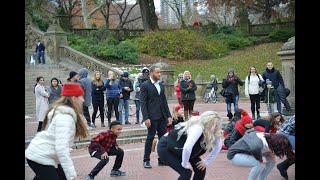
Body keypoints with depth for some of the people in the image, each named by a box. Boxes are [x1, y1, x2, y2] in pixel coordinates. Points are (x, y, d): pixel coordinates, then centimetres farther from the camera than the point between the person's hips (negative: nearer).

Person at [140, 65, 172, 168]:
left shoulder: (161, 85, 15)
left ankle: (162, 160, 15)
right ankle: (146, 161, 10)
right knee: (150, 138, 0)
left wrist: (168, 115, 11)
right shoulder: (145, 85, -6)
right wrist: (146, 118, -16)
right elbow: (143, 103, -9)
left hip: (162, 117, 6)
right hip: (152, 117, -6)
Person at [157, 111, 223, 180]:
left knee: (201, 169, 0)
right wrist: (185, 164, -31)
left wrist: (207, 161, -4)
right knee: (186, 173, -19)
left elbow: (218, 145, 0)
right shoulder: (197, 128, -38)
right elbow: (187, 148, -48)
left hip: (180, 150, 8)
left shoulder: (211, 131, -14)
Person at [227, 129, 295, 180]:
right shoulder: (260, 142, -36)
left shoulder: (270, 137, -11)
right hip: (235, 155, -9)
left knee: (272, 161, -2)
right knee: (260, 164, -31)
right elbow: (255, 149, -60)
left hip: (247, 152, 9)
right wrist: (260, 160, -36)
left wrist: (269, 153, -12)